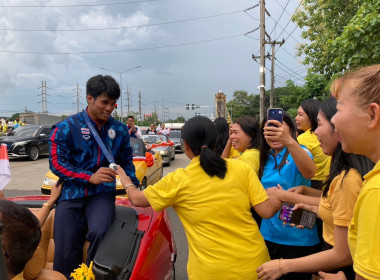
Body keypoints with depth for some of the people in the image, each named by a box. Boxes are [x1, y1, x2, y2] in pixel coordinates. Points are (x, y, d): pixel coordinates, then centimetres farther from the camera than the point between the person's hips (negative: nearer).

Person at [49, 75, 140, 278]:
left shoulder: (119, 130, 6)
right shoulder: (67, 128, -3)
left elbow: (127, 163, 14)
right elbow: (57, 163, -7)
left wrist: (135, 187, -1)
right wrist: (90, 177, -17)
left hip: (101, 193, 1)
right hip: (71, 194, -1)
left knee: (99, 232, -28)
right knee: (65, 256, -2)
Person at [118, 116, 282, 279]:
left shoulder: (178, 181, -10)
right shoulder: (241, 167, -7)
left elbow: (137, 200, 4)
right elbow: (267, 211, -5)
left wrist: (126, 182, 25)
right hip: (255, 262, 3)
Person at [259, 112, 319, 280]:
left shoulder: (297, 152, -13)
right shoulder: (266, 158, 5)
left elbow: (310, 172, -38)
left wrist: (289, 141, -51)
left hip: (297, 239, -5)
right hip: (268, 235, 6)